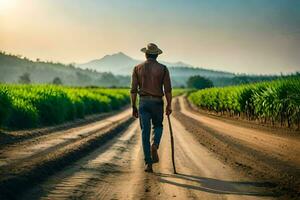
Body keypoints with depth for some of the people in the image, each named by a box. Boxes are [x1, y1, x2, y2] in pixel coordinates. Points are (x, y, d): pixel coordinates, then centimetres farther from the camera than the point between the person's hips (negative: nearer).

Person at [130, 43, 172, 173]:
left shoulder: (138, 68, 3)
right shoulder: (163, 68, -1)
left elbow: (133, 89, 1)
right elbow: (168, 89, -6)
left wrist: (134, 107, 8)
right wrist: (169, 106, 2)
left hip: (143, 103, 1)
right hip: (157, 103, 0)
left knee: (145, 132, 4)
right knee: (158, 126, 24)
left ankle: (148, 163, -2)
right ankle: (154, 145, -7)